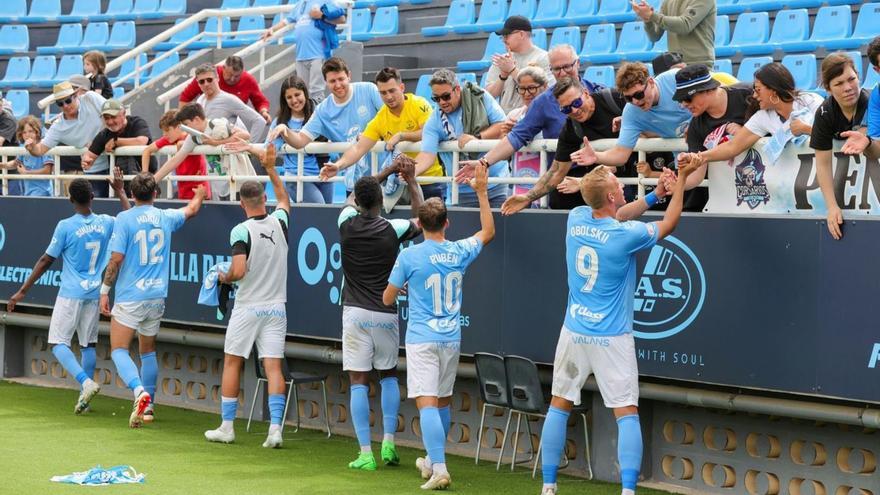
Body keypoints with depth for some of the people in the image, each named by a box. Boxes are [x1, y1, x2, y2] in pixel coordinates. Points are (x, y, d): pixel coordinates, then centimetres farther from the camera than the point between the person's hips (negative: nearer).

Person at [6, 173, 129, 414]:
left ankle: (86, 382, -22)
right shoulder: (106, 223, 0)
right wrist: (120, 192, 27)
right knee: (87, 344, 13)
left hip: (71, 294, -5)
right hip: (94, 294, 5)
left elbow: (46, 261, -7)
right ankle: (84, 398, 15)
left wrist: (22, 291, 0)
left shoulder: (65, 226, -12)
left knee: (58, 343, -2)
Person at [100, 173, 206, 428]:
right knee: (148, 352, 18)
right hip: (157, 296, 5)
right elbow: (192, 209, 27)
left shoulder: (124, 219, -9)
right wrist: (200, 195, 48)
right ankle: (148, 406, 21)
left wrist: (105, 290, -3)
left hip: (130, 296, -5)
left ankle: (140, 391, -29)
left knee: (119, 351, -5)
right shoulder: (166, 217, 6)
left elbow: (116, 258, -12)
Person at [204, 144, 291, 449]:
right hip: (276, 307, 4)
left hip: (248, 307, -4)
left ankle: (226, 426, 12)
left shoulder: (241, 231, -13)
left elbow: (239, 271, -22)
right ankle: (275, 428, -10)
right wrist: (270, 169, 29)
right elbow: (284, 199, 25)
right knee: (273, 367, 0)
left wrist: (224, 278, 0)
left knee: (232, 363, 9)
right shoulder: (280, 222, 2)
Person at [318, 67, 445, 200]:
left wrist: (401, 136, -25)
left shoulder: (418, 104, -10)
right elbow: (359, 148, -7)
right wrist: (338, 165, -24)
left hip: (431, 179, -3)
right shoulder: (379, 119, -2)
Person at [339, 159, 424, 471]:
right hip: (386, 314, 1)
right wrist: (411, 180, 19)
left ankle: (366, 454, -6)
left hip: (355, 313, 0)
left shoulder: (347, 223, -5)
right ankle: (389, 443, 9)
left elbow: (352, 199, 18)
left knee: (359, 383, 0)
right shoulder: (392, 230, -7)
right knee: (388, 376, 19)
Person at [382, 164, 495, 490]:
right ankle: (432, 461, 34)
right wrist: (482, 192, 24)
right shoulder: (460, 252, 0)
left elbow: (387, 299, -1)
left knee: (427, 403, -11)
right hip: (452, 338, 5)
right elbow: (488, 231, 21)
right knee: (443, 402, 18)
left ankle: (439, 470, -22)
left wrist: (404, 288, 22)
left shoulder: (409, 256, -10)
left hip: (422, 338, -5)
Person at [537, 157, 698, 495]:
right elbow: (668, 224, 3)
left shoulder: (576, 219, -4)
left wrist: (655, 194, 15)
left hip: (574, 333, 4)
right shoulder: (626, 236, -16)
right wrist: (681, 179, 10)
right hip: (612, 338, -4)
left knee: (559, 407, 13)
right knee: (627, 414, 0)